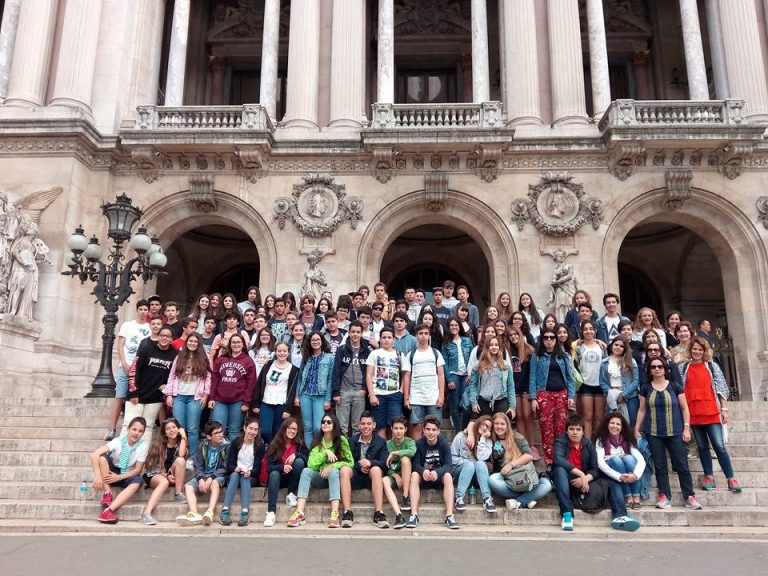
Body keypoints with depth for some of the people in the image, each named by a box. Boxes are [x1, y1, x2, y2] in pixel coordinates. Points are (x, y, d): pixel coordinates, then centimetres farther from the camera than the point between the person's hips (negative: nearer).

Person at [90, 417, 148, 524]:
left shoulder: (144, 445, -16)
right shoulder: (118, 441, -19)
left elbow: (137, 470, -13)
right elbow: (94, 454, -30)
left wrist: (119, 477, -27)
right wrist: (97, 476, -41)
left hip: (127, 476, 0)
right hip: (111, 473, 0)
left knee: (137, 482, -34)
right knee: (102, 458, -29)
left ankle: (109, 510, -45)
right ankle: (107, 496, -25)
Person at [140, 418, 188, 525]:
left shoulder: (181, 444, 5)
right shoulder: (158, 444, 1)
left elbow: (181, 455, -19)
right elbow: (153, 465, -4)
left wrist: (183, 436, -15)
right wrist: (166, 475, -18)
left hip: (173, 476, 2)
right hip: (155, 474, -2)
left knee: (180, 460, -28)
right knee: (164, 482, -38)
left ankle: (179, 494, -23)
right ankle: (146, 513, -53)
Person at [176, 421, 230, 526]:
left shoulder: (226, 446, -5)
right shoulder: (203, 446, 5)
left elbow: (225, 468, -8)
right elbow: (198, 466, 3)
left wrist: (211, 478, -20)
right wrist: (201, 479, -16)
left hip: (218, 476, -4)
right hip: (203, 475, 4)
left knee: (215, 483, -36)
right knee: (188, 486, -22)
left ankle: (210, 512, -51)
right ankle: (194, 514, -40)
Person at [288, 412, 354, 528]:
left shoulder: (341, 440, -6)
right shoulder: (317, 442, 1)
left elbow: (350, 462, -7)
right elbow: (311, 464, -9)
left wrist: (332, 466, -18)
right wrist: (325, 452, -22)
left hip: (336, 476, -2)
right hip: (320, 478, 3)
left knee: (333, 471, -35)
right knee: (306, 471, -26)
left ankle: (335, 514, -45)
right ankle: (299, 513, -38)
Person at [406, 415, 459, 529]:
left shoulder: (444, 443, -10)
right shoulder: (419, 443, -9)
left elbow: (448, 465, -18)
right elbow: (415, 464, -15)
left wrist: (437, 472, -39)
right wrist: (423, 471, -38)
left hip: (439, 477, 0)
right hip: (424, 478, 0)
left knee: (448, 476, -30)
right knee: (414, 475, -29)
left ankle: (449, 516, -34)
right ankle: (414, 515, -34)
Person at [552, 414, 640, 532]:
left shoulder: (588, 444, 3)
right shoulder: (561, 441, -9)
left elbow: (596, 469, -2)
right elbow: (558, 460, -29)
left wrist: (585, 479, -23)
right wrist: (581, 474, -30)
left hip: (586, 481, 4)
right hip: (567, 480, -4)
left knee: (613, 482, -7)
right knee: (559, 470, -35)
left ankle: (620, 516, -26)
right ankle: (567, 514, -39)